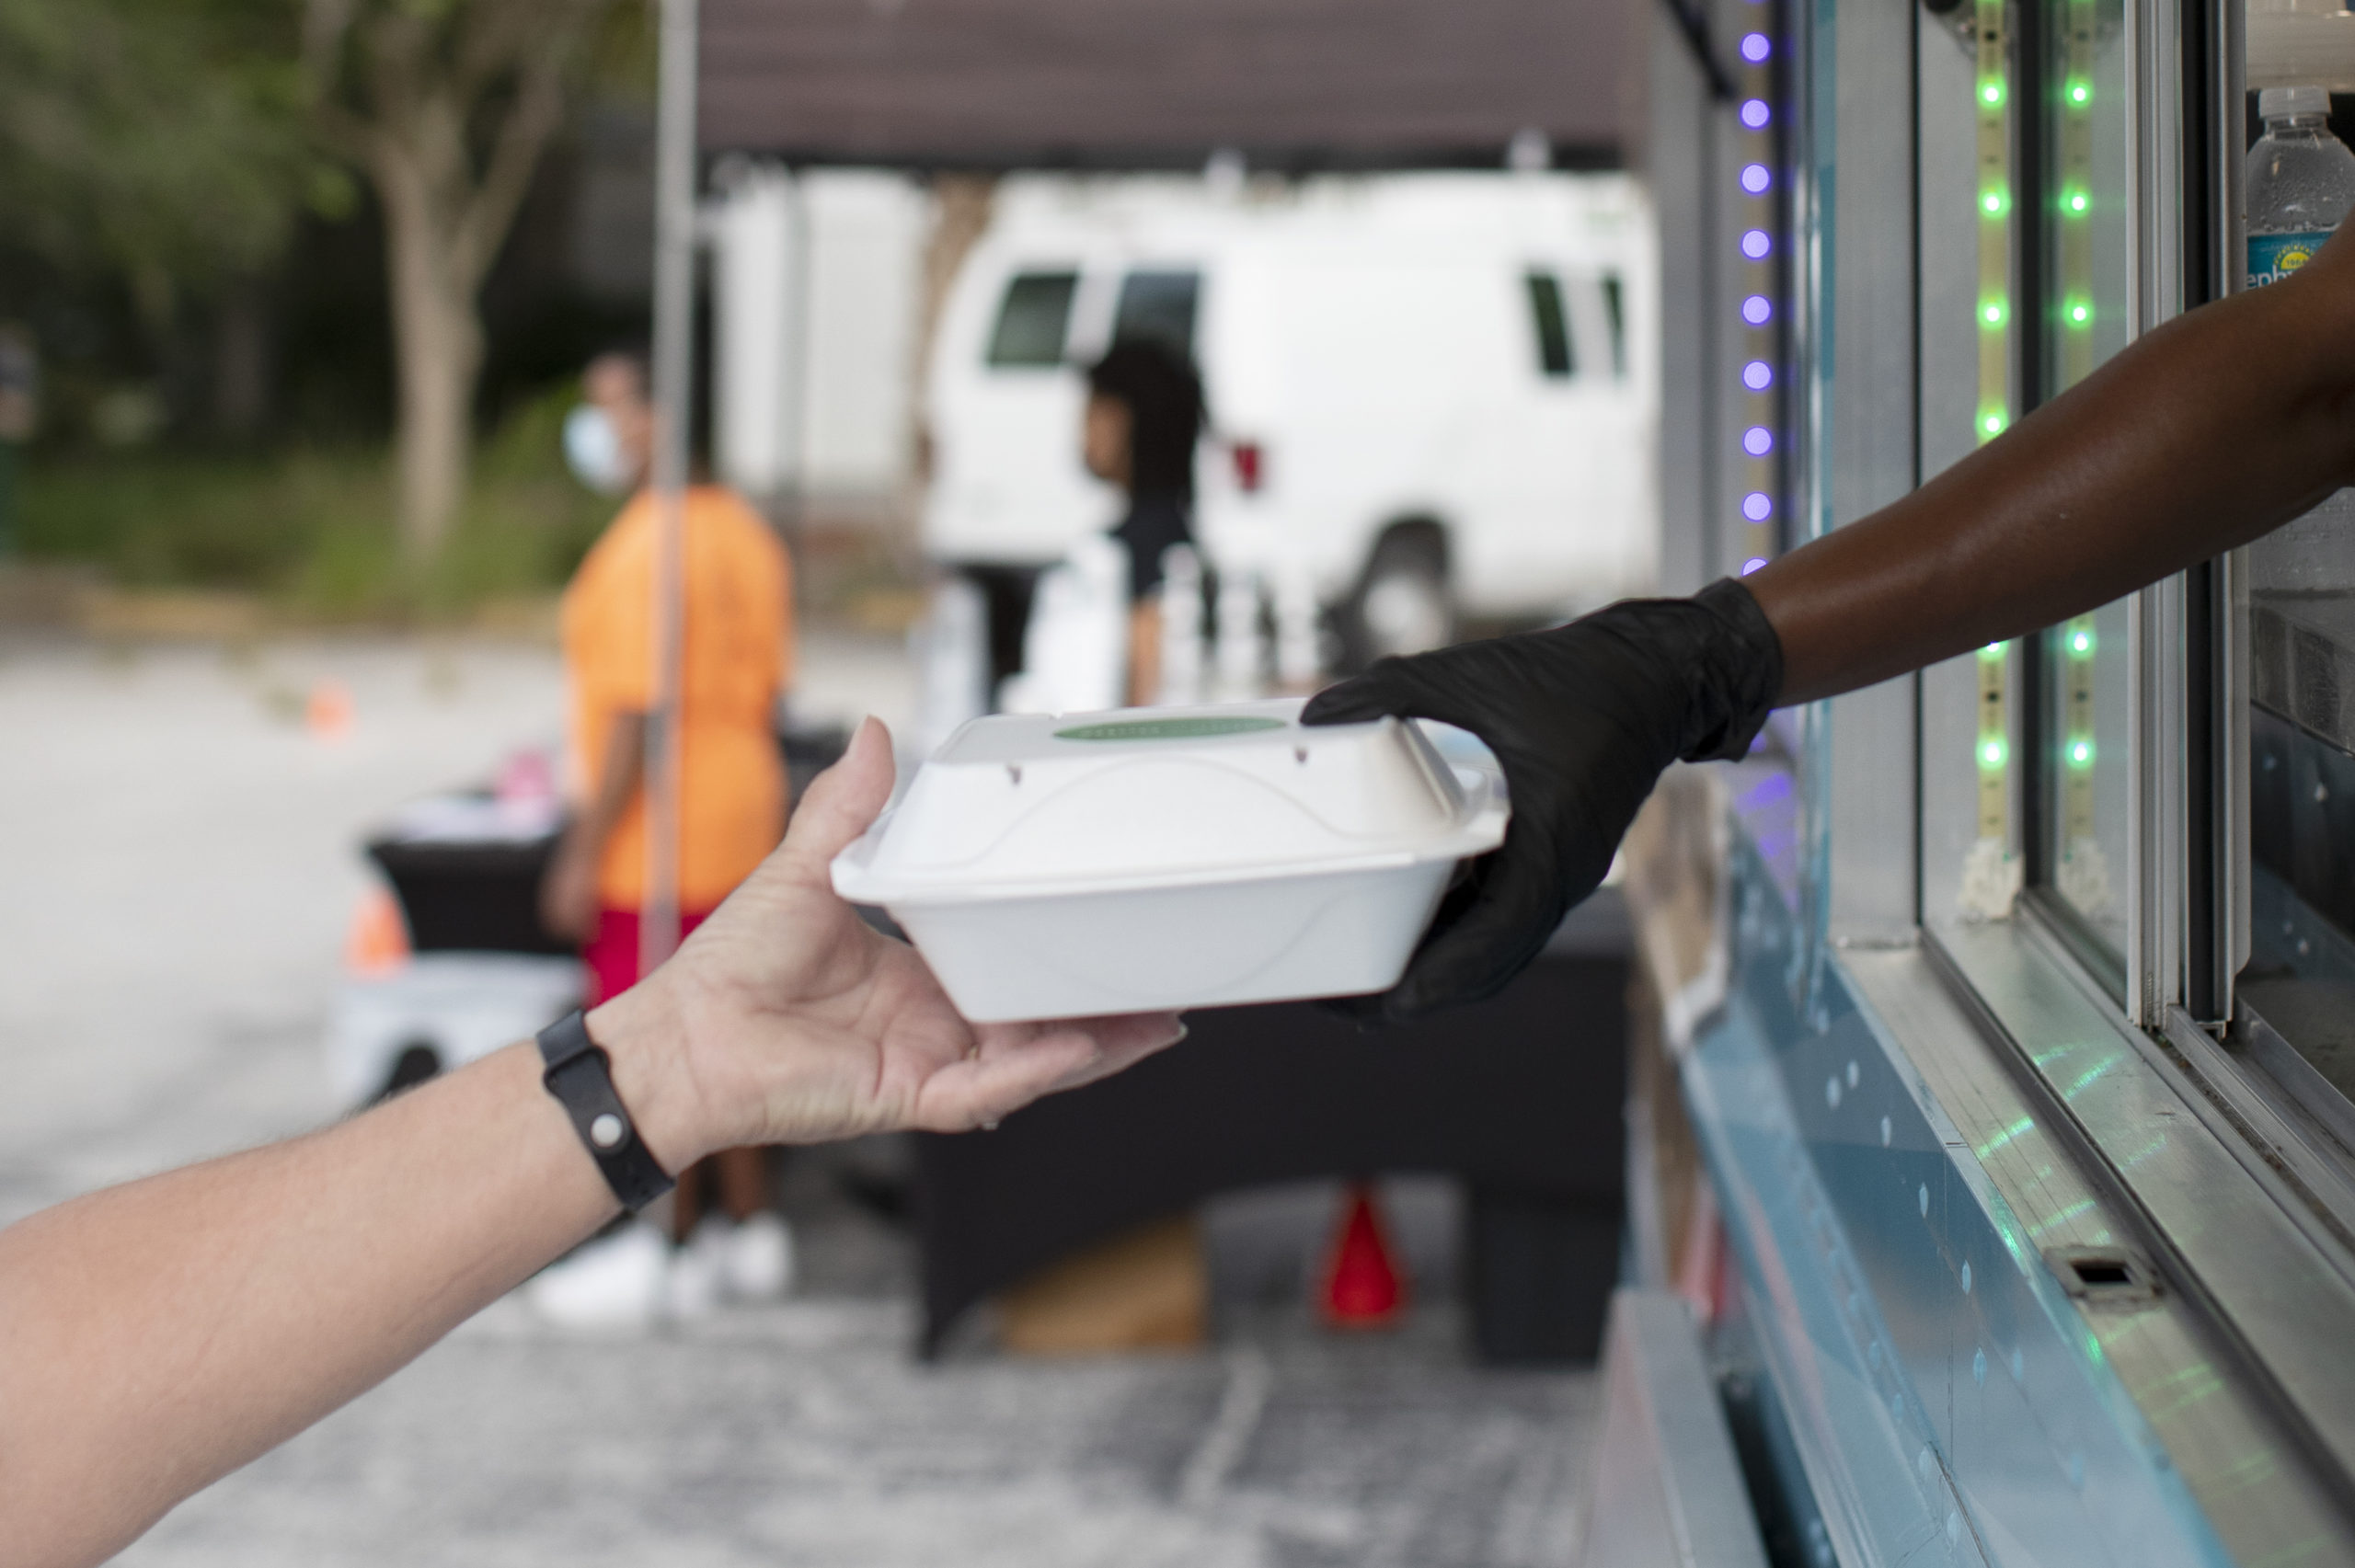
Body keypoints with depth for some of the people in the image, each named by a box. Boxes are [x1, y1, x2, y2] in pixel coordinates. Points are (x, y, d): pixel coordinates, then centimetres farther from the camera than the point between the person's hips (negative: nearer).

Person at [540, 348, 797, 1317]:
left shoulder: (645, 548, -19)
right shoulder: (748, 536, 8)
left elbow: (634, 712, -21)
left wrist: (586, 848, -17)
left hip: (655, 838, -9)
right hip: (743, 827, 9)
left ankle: (668, 1254, 6)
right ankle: (749, 1229, 23)